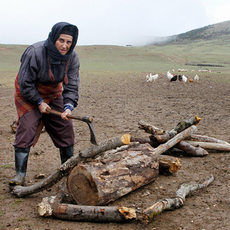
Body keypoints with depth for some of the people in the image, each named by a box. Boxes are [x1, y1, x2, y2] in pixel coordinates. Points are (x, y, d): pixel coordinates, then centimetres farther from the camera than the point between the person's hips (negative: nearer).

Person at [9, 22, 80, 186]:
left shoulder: (72, 57, -15)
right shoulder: (35, 52, -29)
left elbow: (72, 85, -13)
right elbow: (25, 84, -21)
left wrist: (69, 106, -29)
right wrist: (39, 102, -19)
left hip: (54, 94, 5)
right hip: (28, 95, -4)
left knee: (66, 130, 4)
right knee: (26, 130, -14)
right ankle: (20, 175, -6)